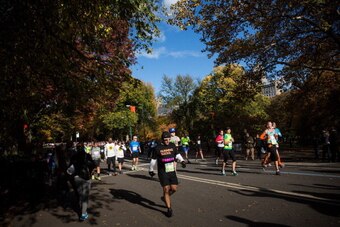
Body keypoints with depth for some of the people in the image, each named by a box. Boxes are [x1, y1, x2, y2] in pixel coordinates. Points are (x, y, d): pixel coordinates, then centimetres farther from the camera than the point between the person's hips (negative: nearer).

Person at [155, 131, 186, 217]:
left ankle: (165, 198, 33)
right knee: (166, 189, -5)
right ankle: (169, 208, 11)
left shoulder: (173, 146, 2)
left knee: (174, 188, 2)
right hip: (162, 172, -4)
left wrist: (182, 161, -2)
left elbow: (177, 154, 15)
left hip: (172, 171, 4)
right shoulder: (158, 148, -8)